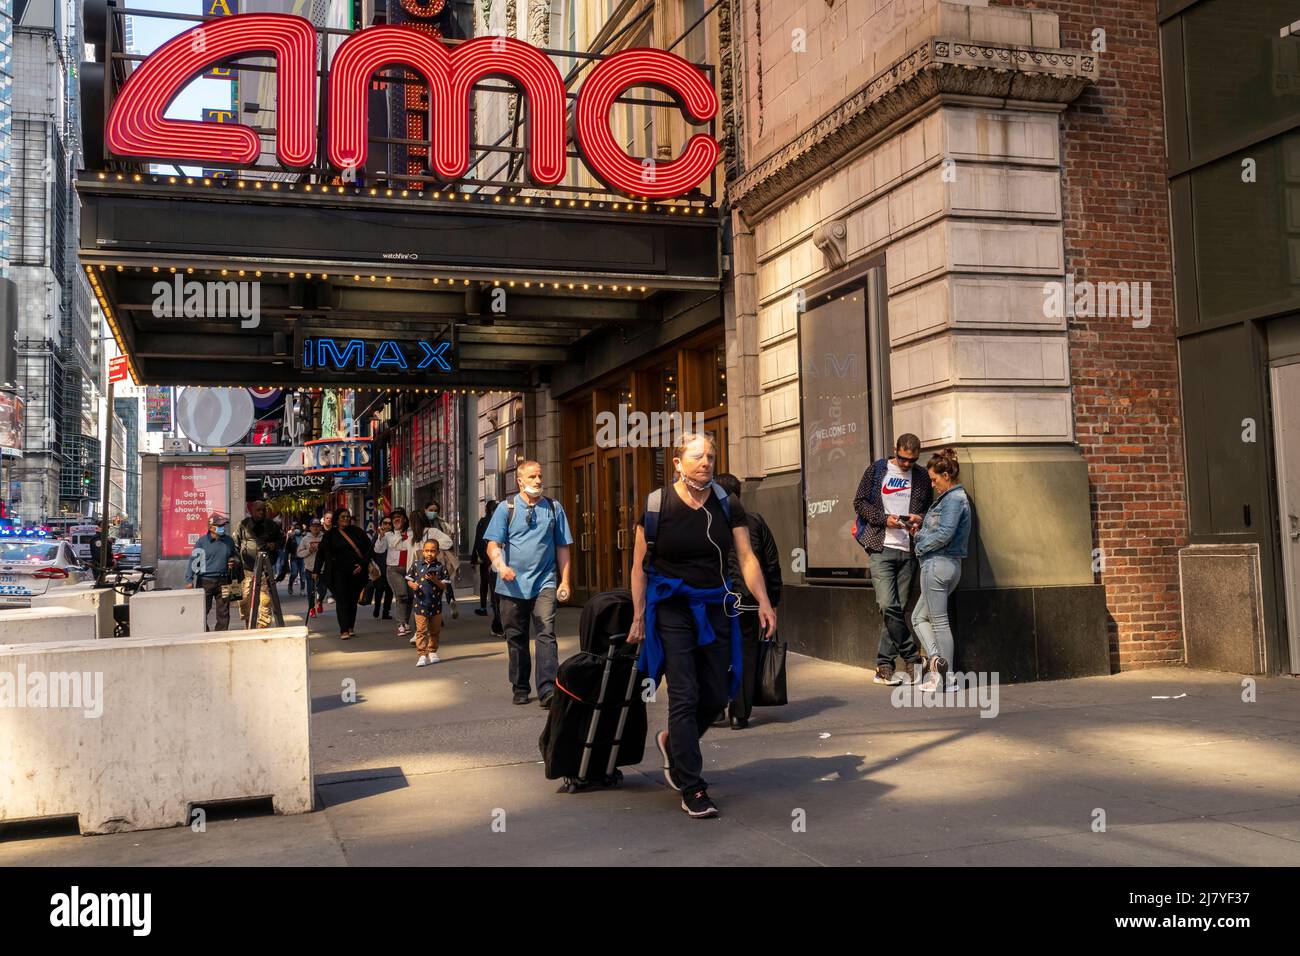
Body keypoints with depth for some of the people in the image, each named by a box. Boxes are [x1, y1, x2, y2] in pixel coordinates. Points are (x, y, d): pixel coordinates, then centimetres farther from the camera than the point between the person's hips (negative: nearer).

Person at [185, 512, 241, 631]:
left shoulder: (228, 540, 10)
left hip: (223, 581, 3)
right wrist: (189, 580, -12)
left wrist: (235, 563, 2)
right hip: (205, 581, -3)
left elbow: (236, 556, 26)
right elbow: (193, 561, -4)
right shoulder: (201, 542, -1)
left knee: (223, 612, 4)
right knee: (202, 612, -1)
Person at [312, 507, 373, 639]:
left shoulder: (357, 532, 5)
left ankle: (351, 628, 18)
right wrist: (317, 571, 1)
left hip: (356, 571, 2)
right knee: (342, 600, -10)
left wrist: (363, 564, -5)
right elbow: (321, 553, 7)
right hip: (339, 572, -2)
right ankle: (344, 630, -14)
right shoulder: (330, 535, 5)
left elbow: (369, 548, 7)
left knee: (353, 599, 7)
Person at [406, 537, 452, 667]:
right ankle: (423, 655, -5)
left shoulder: (441, 567, -2)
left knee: (435, 631, 13)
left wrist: (435, 580, -18)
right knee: (421, 630, -5)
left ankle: (432, 652, 29)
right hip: (420, 604, -1)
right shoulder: (416, 564, 2)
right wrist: (412, 585, -11)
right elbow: (409, 579, 10)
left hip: (436, 604, 1)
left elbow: (445, 586, -2)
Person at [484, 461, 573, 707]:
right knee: (516, 639, 10)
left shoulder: (554, 508, 8)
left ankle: (548, 691, -18)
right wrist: (501, 566, -24)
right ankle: (520, 689, 23)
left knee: (546, 635, -15)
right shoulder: (506, 509, 4)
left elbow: (562, 547, 10)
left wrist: (565, 581, 4)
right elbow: (493, 544, -3)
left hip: (544, 584, 0)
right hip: (512, 586, 1)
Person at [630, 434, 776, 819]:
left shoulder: (727, 505, 3)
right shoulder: (656, 505, -6)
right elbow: (640, 565, -1)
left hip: (715, 607, 4)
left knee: (717, 695, 8)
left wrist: (763, 602, -9)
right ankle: (692, 790, 1)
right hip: (671, 609, -4)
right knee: (685, 696, -7)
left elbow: (746, 557, 2)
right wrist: (639, 616, -3)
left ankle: (672, 741, 37)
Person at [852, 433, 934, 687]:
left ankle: (883, 667, 10)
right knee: (888, 605, -14)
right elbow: (860, 502, 4)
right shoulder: (877, 470, 5)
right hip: (881, 548, -3)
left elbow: (930, 510, 18)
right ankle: (913, 657, 0)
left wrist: (919, 519, -5)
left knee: (898, 608, 3)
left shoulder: (922, 476, 11)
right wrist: (885, 519, -10)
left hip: (908, 551, 3)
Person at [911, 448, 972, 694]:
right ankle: (936, 660, 4)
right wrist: (921, 528, 6)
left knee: (940, 622, -4)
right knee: (919, 617, 15)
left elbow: (944, 534, -23)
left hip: (938, 563, -11)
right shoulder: (956, 497, 17)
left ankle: (946, 680, 1)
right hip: (950, 566, 11)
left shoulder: (953, 499, -14)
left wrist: (921, 546, -9)